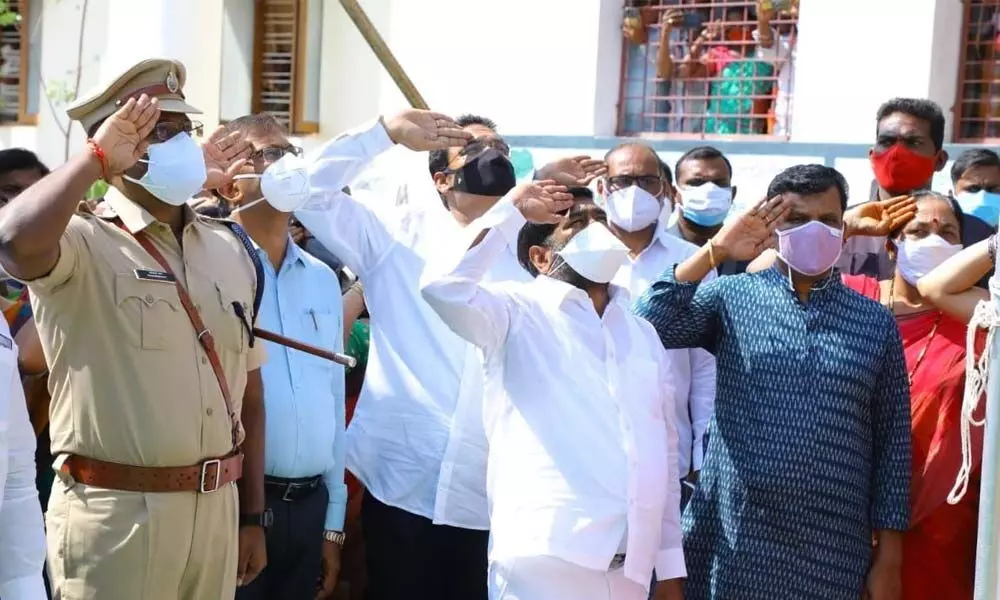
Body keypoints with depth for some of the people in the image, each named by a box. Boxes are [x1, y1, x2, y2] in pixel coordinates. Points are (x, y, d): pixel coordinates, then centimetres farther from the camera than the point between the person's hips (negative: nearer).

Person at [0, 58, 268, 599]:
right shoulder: (82, 243, -9)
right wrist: (96, 157, -23)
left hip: (216, 509, 6)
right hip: (114, 513, -5)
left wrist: (252, 516, 12)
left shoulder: (230, 248, 9)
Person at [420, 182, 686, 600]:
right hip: (545, 559, -5)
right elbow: (445, 287, -20)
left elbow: (663, 454, 18)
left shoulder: (644, 334, 18)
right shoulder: (518, 312, 1)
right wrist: (512, 210, -9)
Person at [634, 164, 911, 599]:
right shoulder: (733, 298, 2)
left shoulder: (875, 322, 5)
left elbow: (892, 440, 6)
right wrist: (716, 250, -15)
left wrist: (889, 555, 3)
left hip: (831, 554, 1)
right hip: (733, 542, -1)